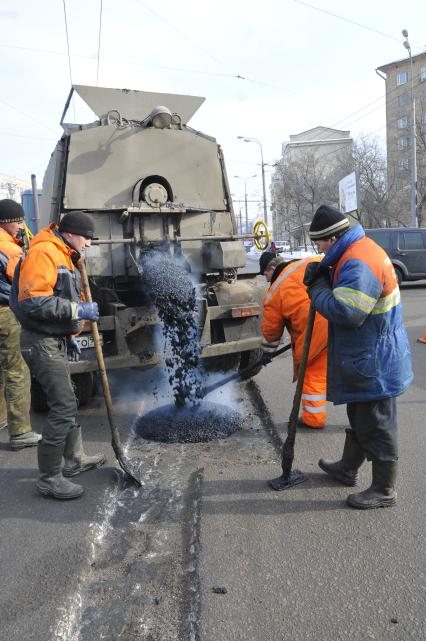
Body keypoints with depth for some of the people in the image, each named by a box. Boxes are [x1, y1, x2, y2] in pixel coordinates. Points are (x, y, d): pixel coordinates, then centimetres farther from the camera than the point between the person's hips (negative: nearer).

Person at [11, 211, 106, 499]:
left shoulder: (65, 257, 16)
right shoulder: (44, 253, -17)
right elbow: (34, 302, -26)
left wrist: (70, 336, 20)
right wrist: (77, 310, -23)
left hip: (56, 340, 11)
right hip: (42, 343, -11)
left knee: (67, 402, 19)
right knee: (63, 406, -9)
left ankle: (75, 459, 35)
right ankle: (49, 478, 3)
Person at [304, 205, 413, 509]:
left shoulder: (359, 264, -27)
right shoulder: (356, 251, 9)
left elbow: (345, 312, -32)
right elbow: (345, 291, 19)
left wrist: (318, 289, -16)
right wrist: (323, 277, 0)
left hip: (374, 362, -11)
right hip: (364, 358, 11)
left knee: (377, 426, 4)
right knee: (358, 416, 24)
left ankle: (384, 490, 20)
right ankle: (348, 469, 42)